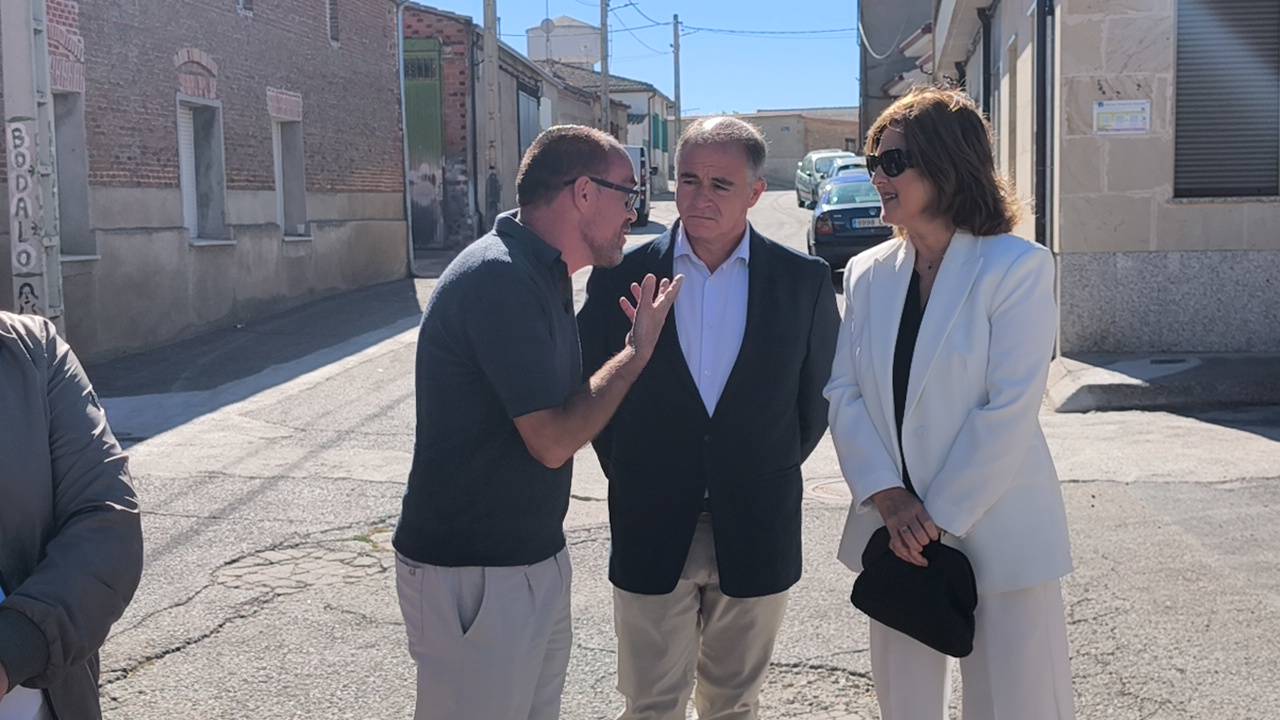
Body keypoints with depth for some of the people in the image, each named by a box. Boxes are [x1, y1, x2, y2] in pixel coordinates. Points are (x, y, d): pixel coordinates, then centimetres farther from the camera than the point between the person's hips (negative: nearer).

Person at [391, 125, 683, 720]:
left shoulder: (539, 271, 10)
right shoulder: (500, 278, -21)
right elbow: (553, 440, -22)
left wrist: (633, 344, 5)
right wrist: (637, 351, -12)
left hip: (534, 557, 9)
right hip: (472, 575, -9)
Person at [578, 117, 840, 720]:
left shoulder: (804, 280, -3)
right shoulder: (621, 276, -4)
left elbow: (819, 392, 8)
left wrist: (773, 475, 8)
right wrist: (628, 477, 6)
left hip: (757, 533, 1)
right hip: (651, 534, 0)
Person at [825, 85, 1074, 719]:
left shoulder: (1017, 267, -10)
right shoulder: (868, 273, 6)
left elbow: (1010, 410, -16)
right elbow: (844, 394, 1)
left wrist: (938, 517, -15)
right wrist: (888, 497, -13)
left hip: (995, 532, -5)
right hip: (896, 533, 5)